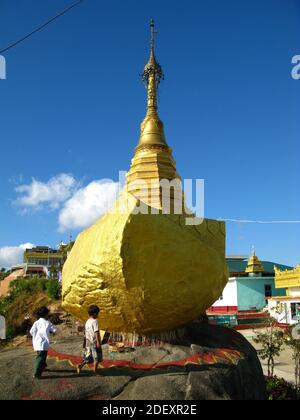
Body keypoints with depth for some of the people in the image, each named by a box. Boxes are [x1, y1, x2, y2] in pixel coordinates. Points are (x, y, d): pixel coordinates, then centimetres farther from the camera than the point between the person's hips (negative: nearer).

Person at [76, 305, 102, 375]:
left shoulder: (87, 322, 8)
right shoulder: (94, 321, -16)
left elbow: (85, 334, 14)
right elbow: (96, 332, -21)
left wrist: (84, 343, 21)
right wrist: (98, 342, -20)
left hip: (88, 342, 7)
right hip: (94, 342, -7)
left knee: (88, 357, 15)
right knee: (97, 358, 7)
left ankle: (80, 365, 0)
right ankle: (95, 371, 12)